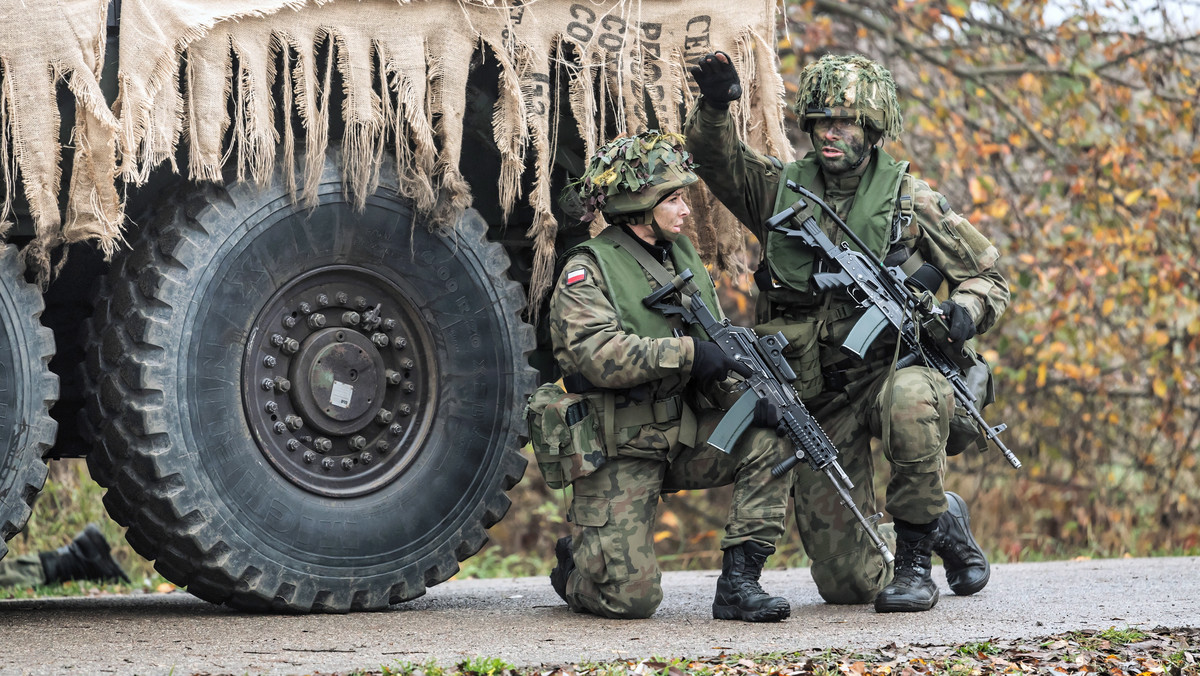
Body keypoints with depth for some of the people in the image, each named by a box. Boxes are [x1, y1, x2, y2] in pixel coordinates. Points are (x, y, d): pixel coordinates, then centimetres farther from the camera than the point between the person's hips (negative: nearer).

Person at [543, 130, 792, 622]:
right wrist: (687, 352, -31)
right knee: (632, 597, -13)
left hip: (685, 436, 6)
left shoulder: (682, 253, 12)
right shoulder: (588, 269, -10)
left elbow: (717, 347, 12)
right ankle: (574, 564, 23)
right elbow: (596, 354, -26)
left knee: (770, 443, -17)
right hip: (618, 452, -6)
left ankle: (738, 583, -12)